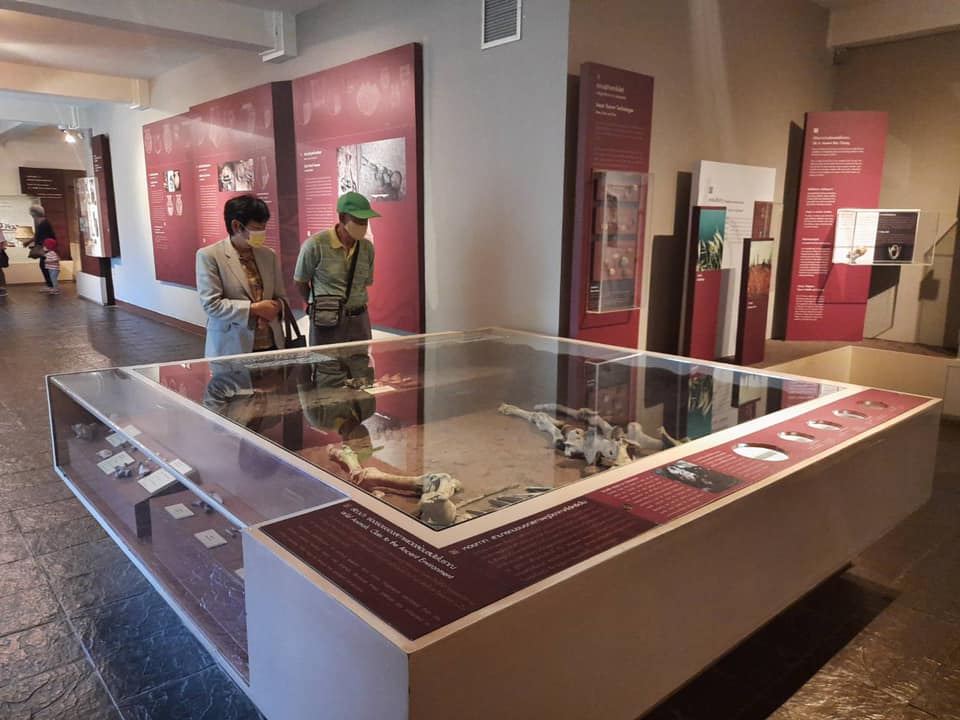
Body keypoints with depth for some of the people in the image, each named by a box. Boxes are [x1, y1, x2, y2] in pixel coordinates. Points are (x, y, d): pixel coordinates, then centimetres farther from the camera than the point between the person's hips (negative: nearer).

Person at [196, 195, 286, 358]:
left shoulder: (269, 255, 11)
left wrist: (274, 308, -8)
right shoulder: (209, 255, -4)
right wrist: (254, 308, -17)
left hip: (271, 345, 4)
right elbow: (211, 305, -11)